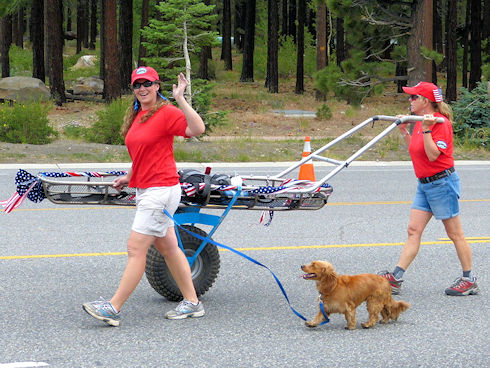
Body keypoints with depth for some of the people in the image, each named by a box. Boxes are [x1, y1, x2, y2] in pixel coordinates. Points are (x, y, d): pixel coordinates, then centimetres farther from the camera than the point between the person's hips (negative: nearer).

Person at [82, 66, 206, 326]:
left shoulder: (166, 113, -12)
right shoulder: (136, 116, 15)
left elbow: (197, 129, -28)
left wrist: (180, 99, -31)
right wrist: (128, 177, 20)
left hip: (160, 190, -10)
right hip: (145, 190, 10)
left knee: (136, 249, -8)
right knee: (168, 247, 13)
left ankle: (113, 308, -6)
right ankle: (192, 303, 21)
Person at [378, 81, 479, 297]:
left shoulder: (440, 122, -16)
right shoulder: (420, 122, 10)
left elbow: (432, 155, -23)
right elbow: (415, 149, 20)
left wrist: (426, 130, -28)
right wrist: (404, 131, 12)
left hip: (442, 183, -9)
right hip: (424, 184, 9)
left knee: (455, 234, 0)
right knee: (414, 231, 4)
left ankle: (469, 280, 10)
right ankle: (396, 279, 0)